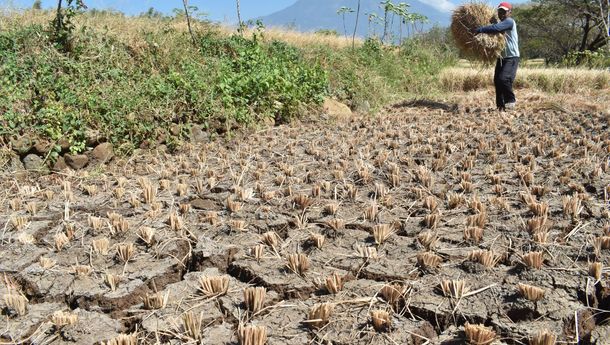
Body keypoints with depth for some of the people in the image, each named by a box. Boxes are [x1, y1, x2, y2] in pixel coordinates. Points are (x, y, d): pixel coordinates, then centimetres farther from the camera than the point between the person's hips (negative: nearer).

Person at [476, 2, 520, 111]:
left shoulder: (509, 21, -11)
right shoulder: (501, 23, 18)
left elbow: (495, 28, -28)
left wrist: (479, 30, -28)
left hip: (511, 57, -9)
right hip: (501, 57, 9)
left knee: (504, 79, -22)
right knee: (497, 81, 3)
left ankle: (511, 100, -1)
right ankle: (500, 105, 11)